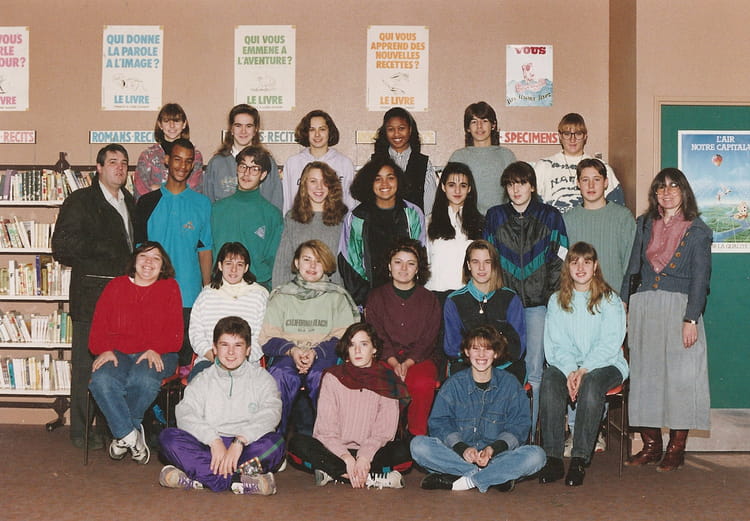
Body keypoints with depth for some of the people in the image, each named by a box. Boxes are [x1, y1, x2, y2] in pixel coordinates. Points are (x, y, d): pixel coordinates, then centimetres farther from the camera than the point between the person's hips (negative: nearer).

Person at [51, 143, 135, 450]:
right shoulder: (80, 201, -2)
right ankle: (81, 431, 9)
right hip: (91, 295, -5)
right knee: (86, 364, 0)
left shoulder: (129, 203, 18)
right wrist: (104, 250, -10)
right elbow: (62, 247, -9)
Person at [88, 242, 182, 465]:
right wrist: (105, 350, -12)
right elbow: (99, 326, 7)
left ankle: (122, 434, -10)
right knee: (101, 380, -31)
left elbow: (174, 333, 2)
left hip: (156, 355, -1)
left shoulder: (169, 288, 10)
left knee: (144, 380, -35)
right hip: (117, 352, 2)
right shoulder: (116, 286, 14)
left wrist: (155, 350, -16)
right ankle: (131, 436, -19)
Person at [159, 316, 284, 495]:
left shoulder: (261, 378, 10)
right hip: (208, 447, 2)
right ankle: (240, 480, -34)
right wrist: (214, 440, -21)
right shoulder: (202, 381, 14)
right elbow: (185, 414, -4)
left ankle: (198, 478, -33)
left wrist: (240, 441, -24)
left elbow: (270, 414, -8)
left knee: (275, 441, -31)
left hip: (248, 446, -1)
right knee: (168, 436, -23)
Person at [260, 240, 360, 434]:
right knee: (280, 375, -34)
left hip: (324, 357, -1)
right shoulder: (280, 296, 15)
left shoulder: (337, 297, 13)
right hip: (286, 356, 1)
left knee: (321, 376, -36)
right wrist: (291, 351, -13)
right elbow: (267, 338, 7)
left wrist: (316, 352, -14)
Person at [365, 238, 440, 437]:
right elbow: (376, 336, 2)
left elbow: (428, 340, 2)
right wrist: (394, 363, -15)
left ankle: (417, 435, -15)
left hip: (420, 360, 1)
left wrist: (407, 363, -15)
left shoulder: (429, 300, 11)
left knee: (423, 384, -33)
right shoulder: (376, 297, 12)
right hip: (385, 359, 0)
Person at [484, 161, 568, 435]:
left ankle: (528, 434, 4)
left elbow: (559, 262, 5)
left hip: (538, 303, -1)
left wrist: (552, 299, -4)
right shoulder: (495, 216, 11)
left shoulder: (550, 217, 6)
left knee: (534, 370, -3)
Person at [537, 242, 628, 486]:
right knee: (550, 379, -31)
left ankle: (580, 459, -36)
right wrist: (569, 371, -16)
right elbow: (555, 344, 4)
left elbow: (610, 343, -6)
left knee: (591, 382, -36)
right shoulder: (556, 301, 12)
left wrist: (584, 370, -20)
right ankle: (552, 458, -33)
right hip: (566, 364, 2)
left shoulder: (610, 300, 4)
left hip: (606, 365, -2)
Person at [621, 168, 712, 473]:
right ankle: (650, 447, 13)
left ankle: (676, 450, 6)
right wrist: (623, 305, 5)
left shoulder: (697, 231, 1)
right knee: (644, 376, 4)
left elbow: (700, 279, -4)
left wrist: (691, 319, -12)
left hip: (678, 309, -4)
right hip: (643, 308, 4)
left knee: (679, 377, -3)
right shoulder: (644, 225, 13)